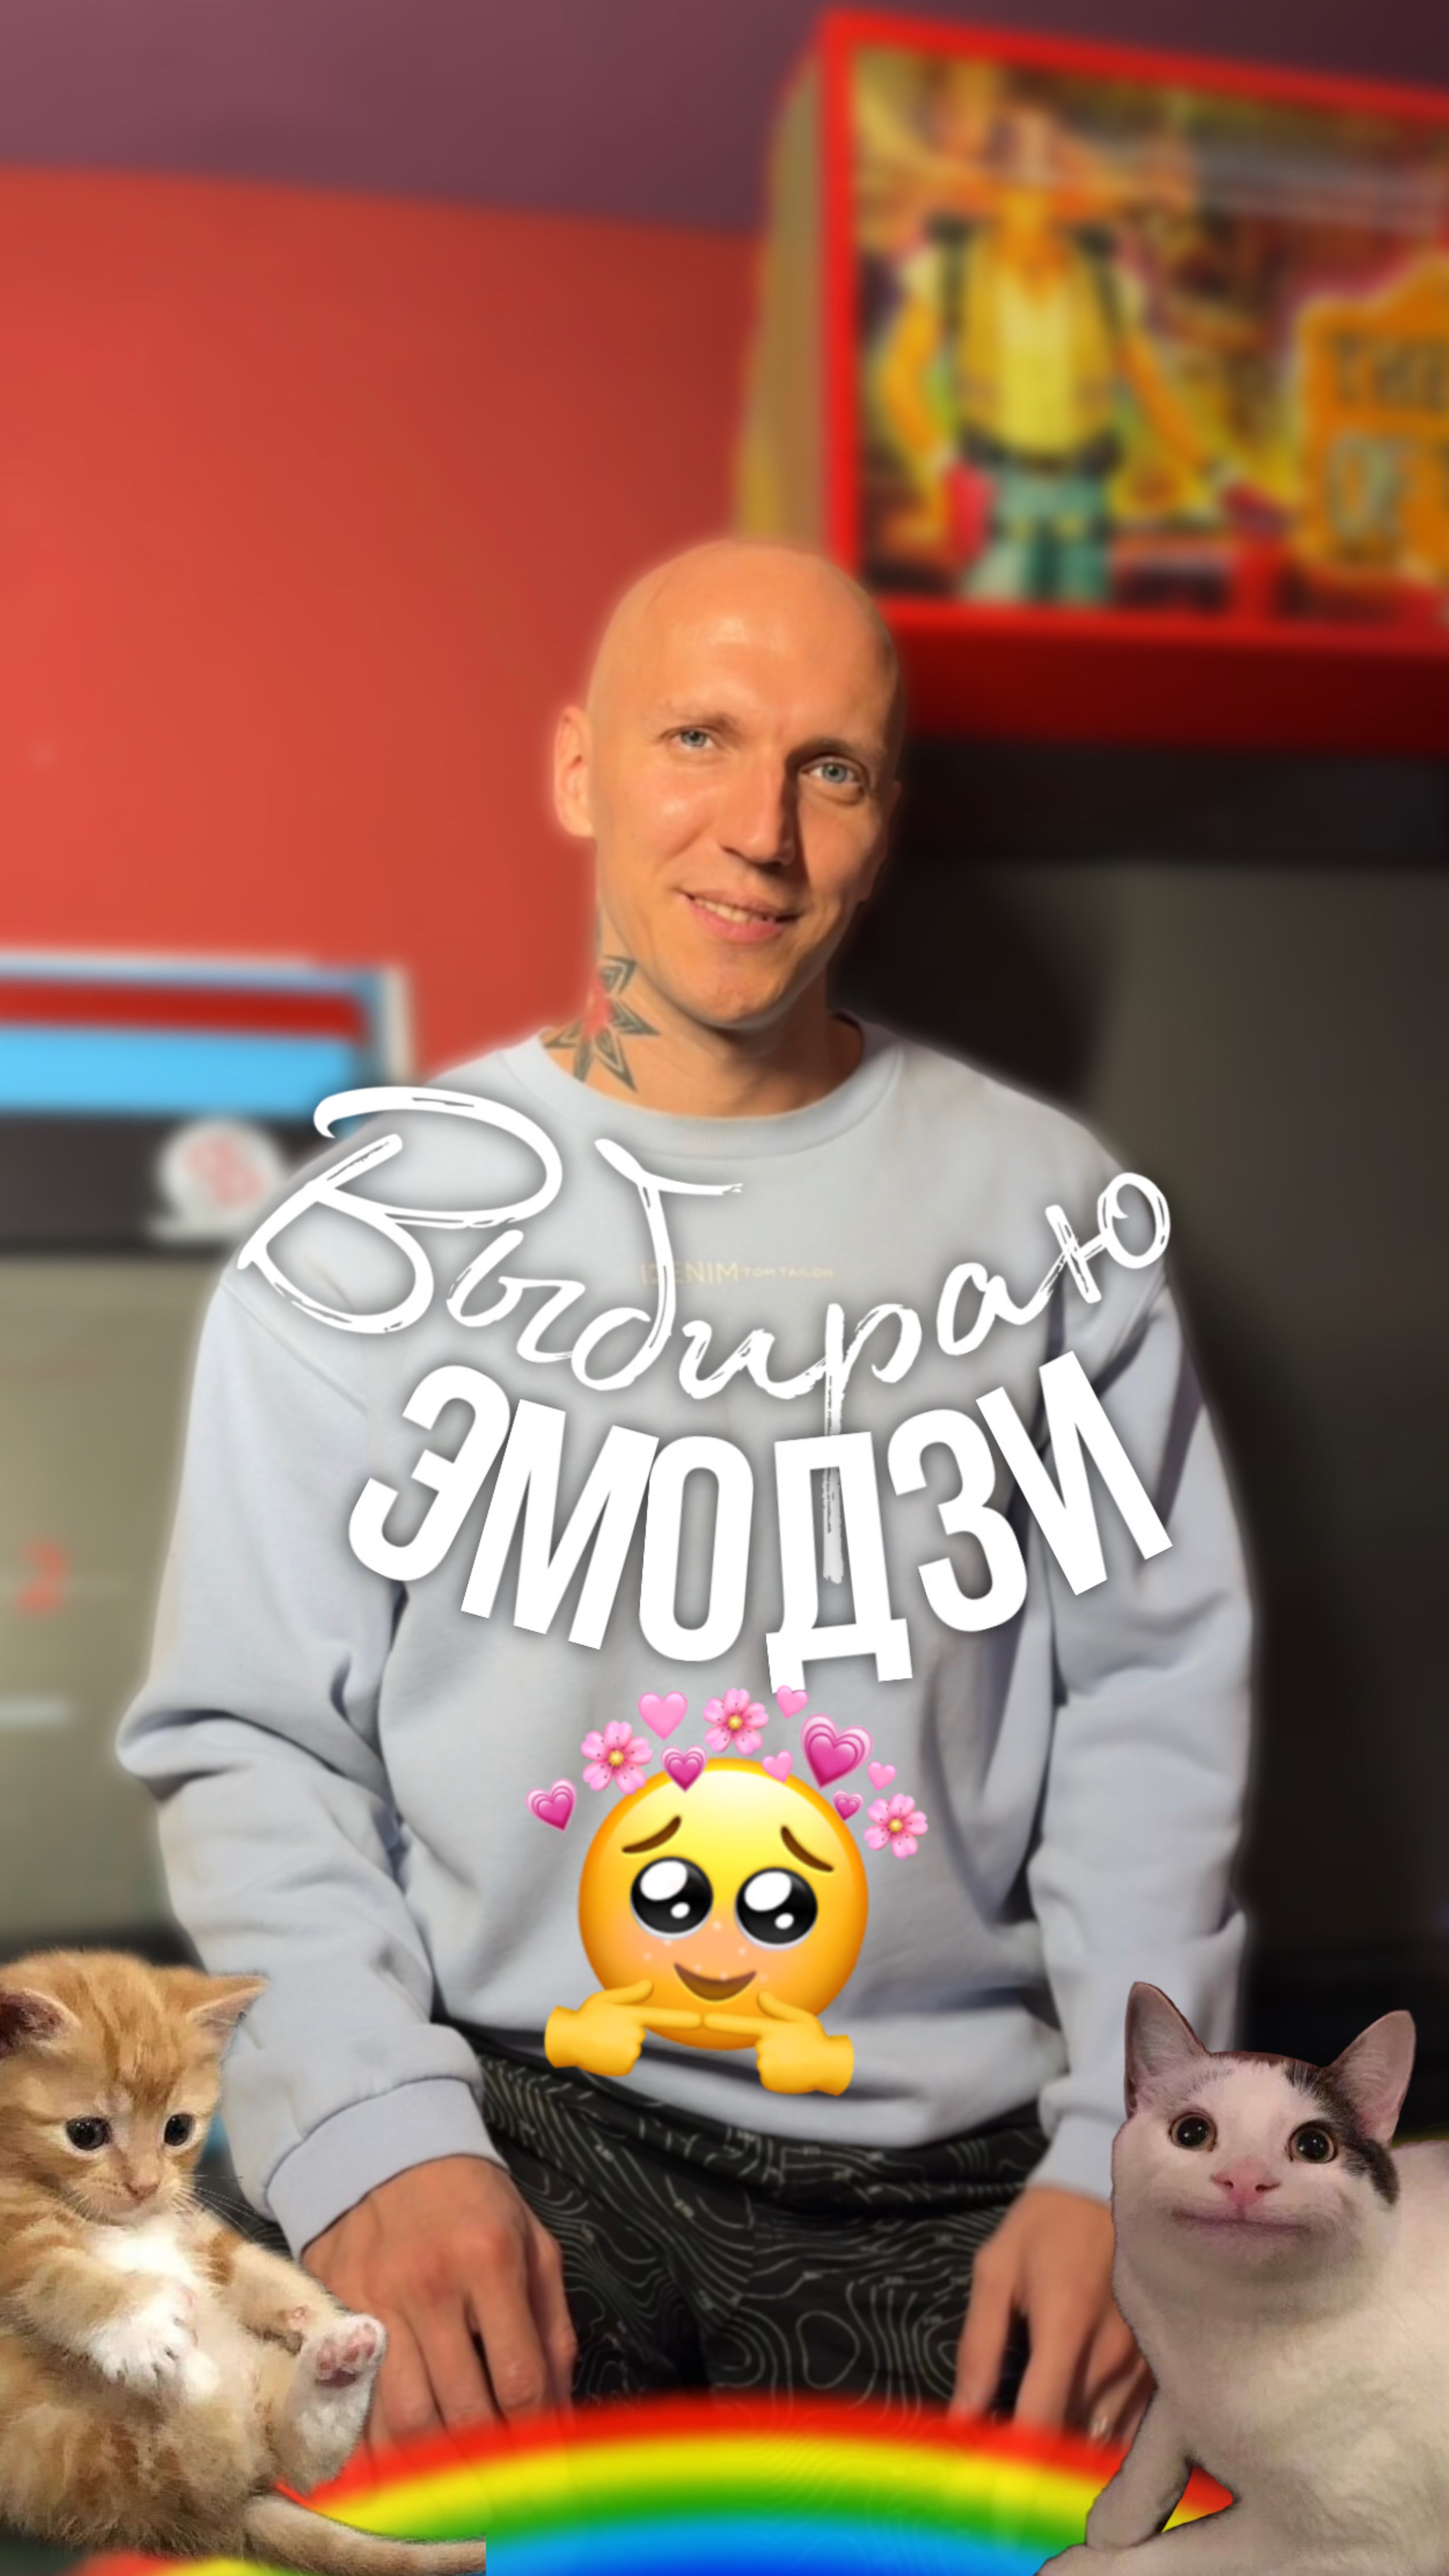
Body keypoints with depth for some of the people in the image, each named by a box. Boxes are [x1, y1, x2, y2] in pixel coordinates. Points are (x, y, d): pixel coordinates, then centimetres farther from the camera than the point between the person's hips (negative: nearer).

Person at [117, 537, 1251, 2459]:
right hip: (528, 2102, -2)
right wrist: (379, 2131, -14)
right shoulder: (378, 1217, 0)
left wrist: (1122, 2152, -5)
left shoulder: (1040, 1199, 5)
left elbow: (1155, 1687, 5)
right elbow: (247, 1734, 0)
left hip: (953, 2154, 3)